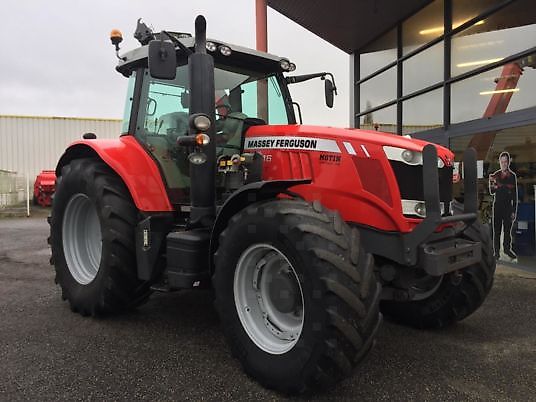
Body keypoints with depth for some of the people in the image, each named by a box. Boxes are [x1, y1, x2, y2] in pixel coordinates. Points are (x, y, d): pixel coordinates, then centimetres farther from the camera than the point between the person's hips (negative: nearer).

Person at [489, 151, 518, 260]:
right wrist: (492, 185, -18)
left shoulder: (512, 176, 1)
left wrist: (514, 211, -2)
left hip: (508, 206, 0)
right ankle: (497, 251, 10)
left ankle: (507, 248, 23)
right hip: (498, 205, 0)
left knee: (508, 229, 7)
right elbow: (492, 192, 5)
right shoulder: (495, 175, 3)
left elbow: (515, 195, 2)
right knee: (497, 229, 2)